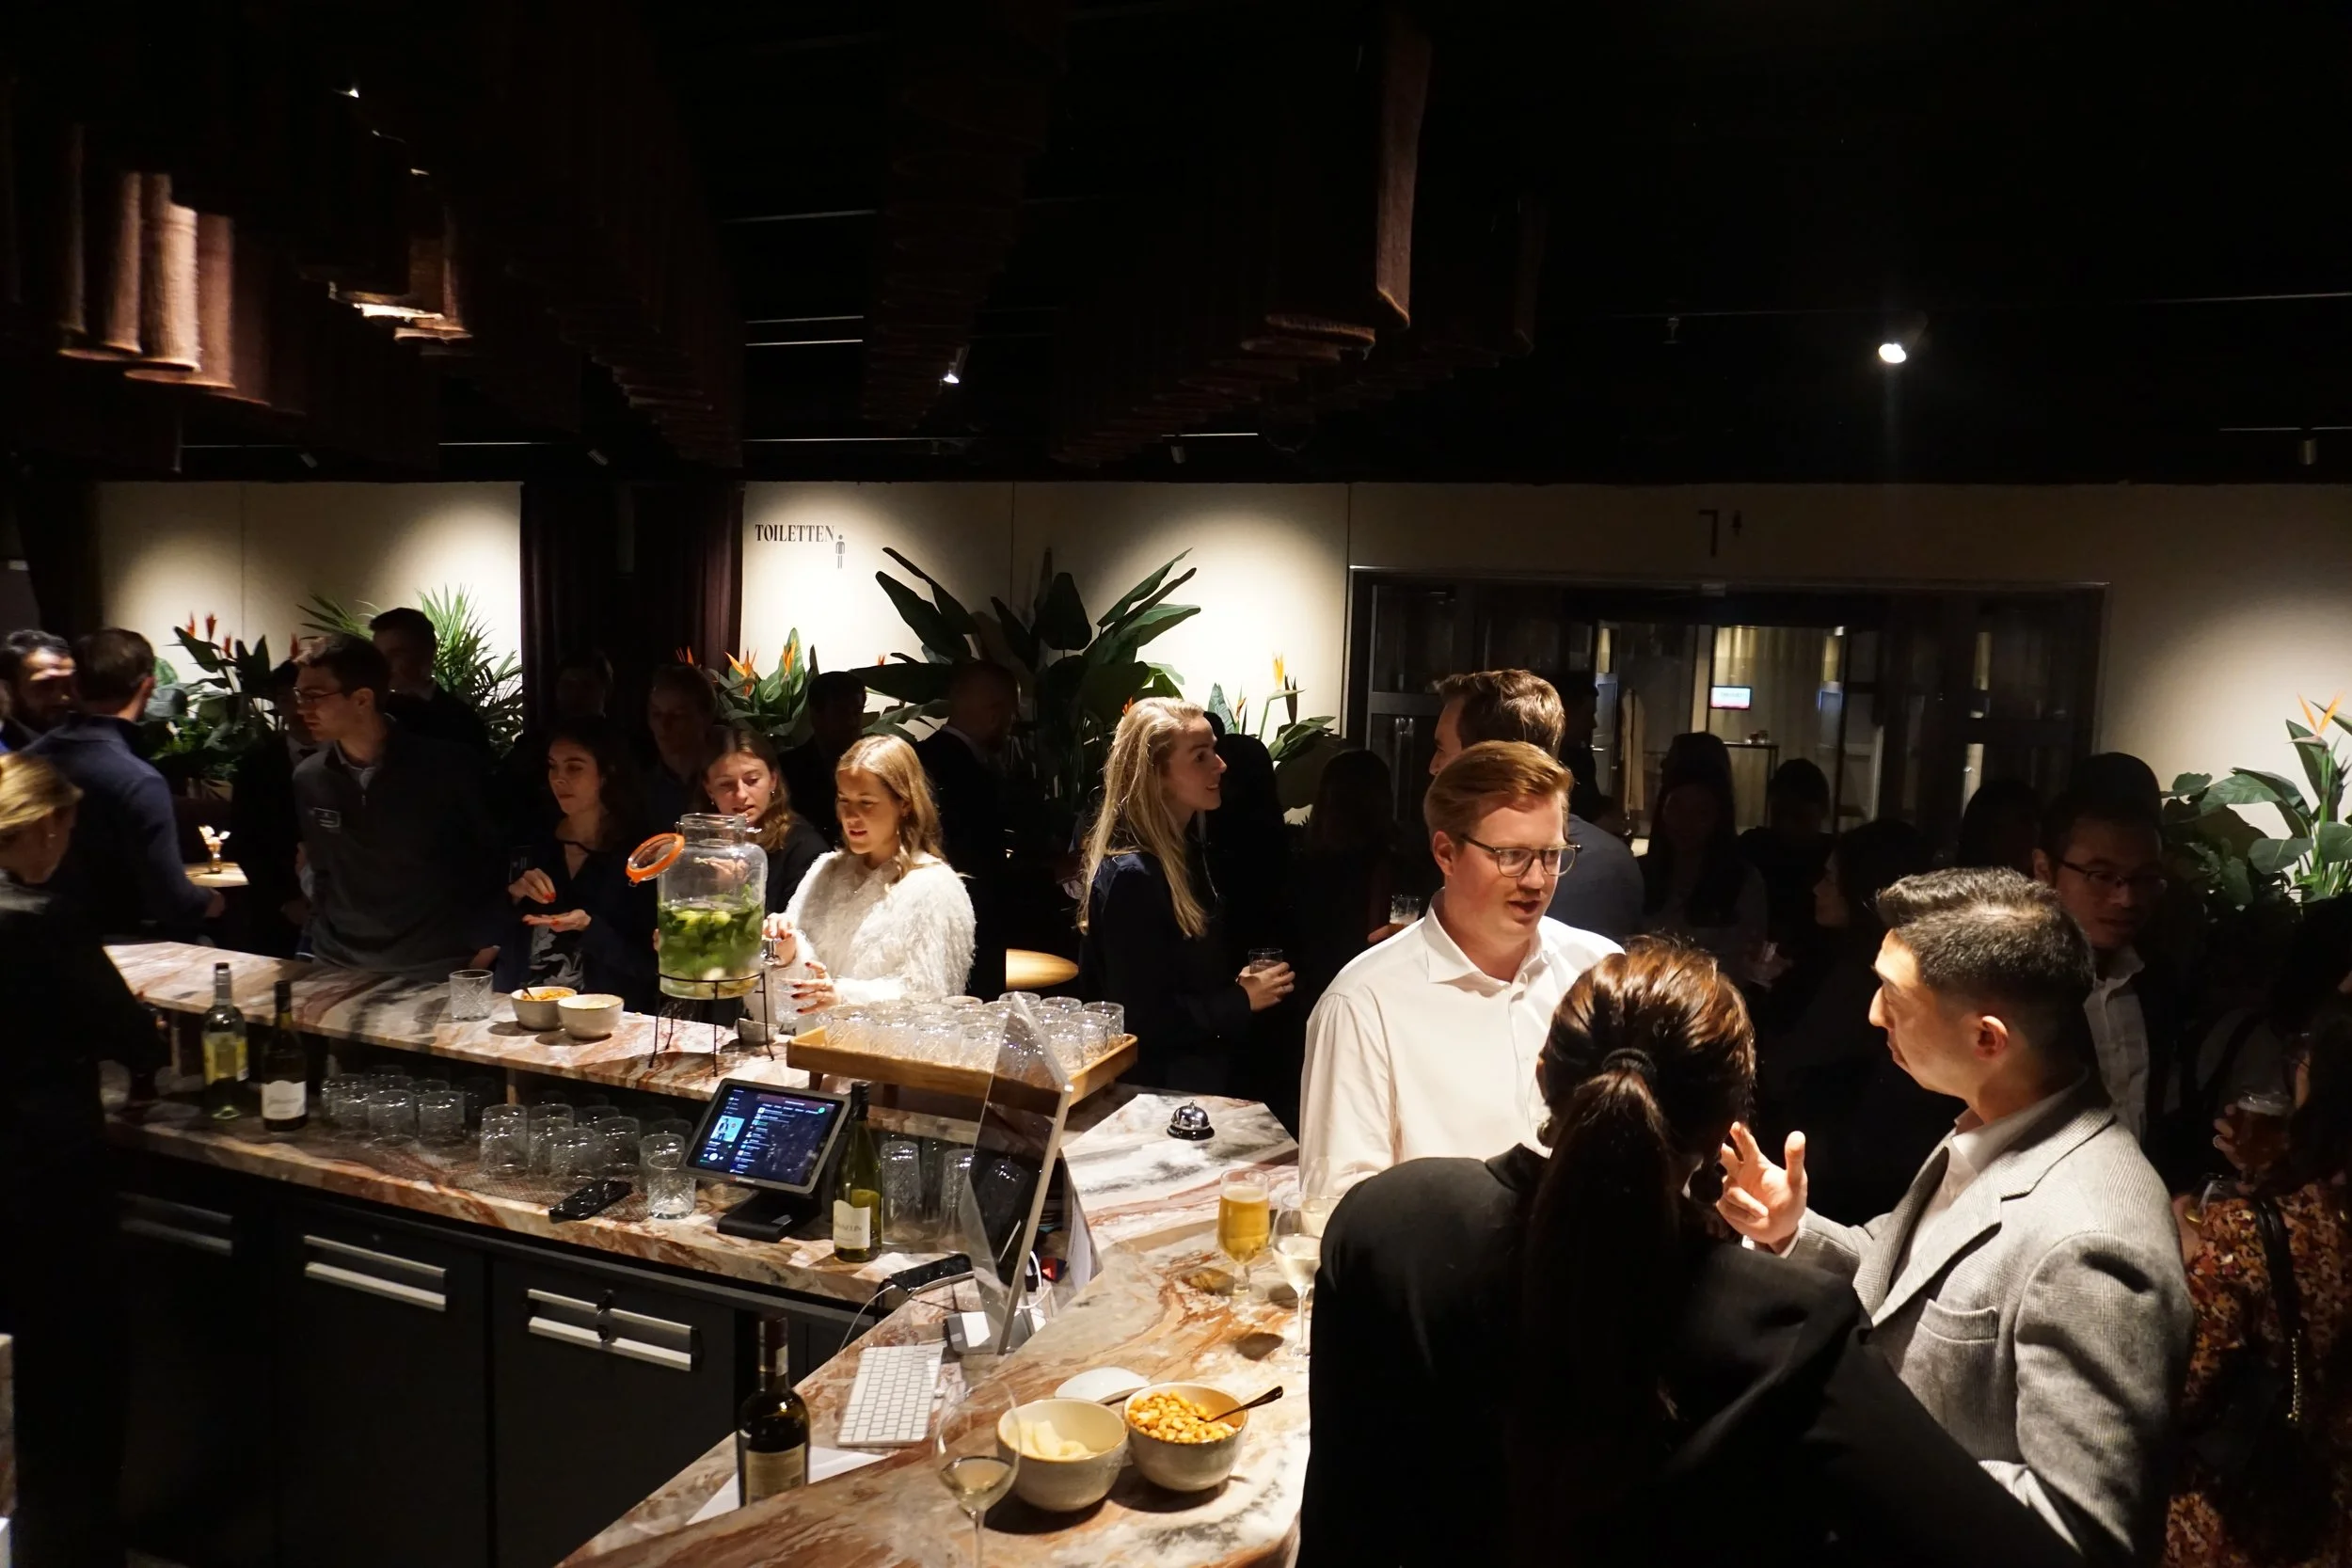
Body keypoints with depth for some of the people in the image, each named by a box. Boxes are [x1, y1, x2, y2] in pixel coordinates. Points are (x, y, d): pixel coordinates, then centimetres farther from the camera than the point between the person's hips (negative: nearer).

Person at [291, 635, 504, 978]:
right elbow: (323, 875, 18)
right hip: (341, 970, 4)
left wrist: (489, 945, -5)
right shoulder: (308, 777, 5)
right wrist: (323, 944, 11)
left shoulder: (448, 767, -8)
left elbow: (502, 857, -1)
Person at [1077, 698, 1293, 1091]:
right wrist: (1242, 1001, -16)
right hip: (1153, 1088, -9)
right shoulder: (1131, 876, -24)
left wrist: (1242, 983, 1)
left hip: (1201, 1077, 9)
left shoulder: (1187, 851, 5)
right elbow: (1144, 1020, -25)